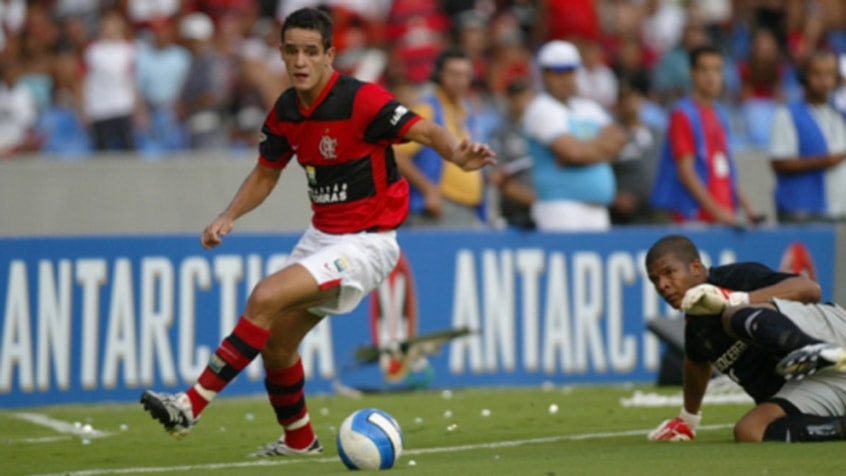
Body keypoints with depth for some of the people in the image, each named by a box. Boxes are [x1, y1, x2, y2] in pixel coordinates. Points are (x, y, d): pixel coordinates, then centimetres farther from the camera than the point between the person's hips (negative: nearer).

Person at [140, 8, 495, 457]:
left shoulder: (360, 99, -20)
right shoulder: (285, 112, 2)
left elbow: (425, 131, -25)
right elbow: (265, 173, 15)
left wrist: (458, 154, -47)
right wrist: (228, 216, -1)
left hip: (365, 242, -8)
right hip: (321, 235, 8)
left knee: (266, 298, -23)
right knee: (276, 340, 11)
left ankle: (191, 406, -20)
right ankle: (299, 440, 35)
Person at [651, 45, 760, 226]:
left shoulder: (720, 116, 17)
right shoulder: (683, 115, -6)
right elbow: (686, 172, -12)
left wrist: (745, 206, 13)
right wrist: (715, 210, -17)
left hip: (725, 216, 7)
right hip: (696, 217, -7)